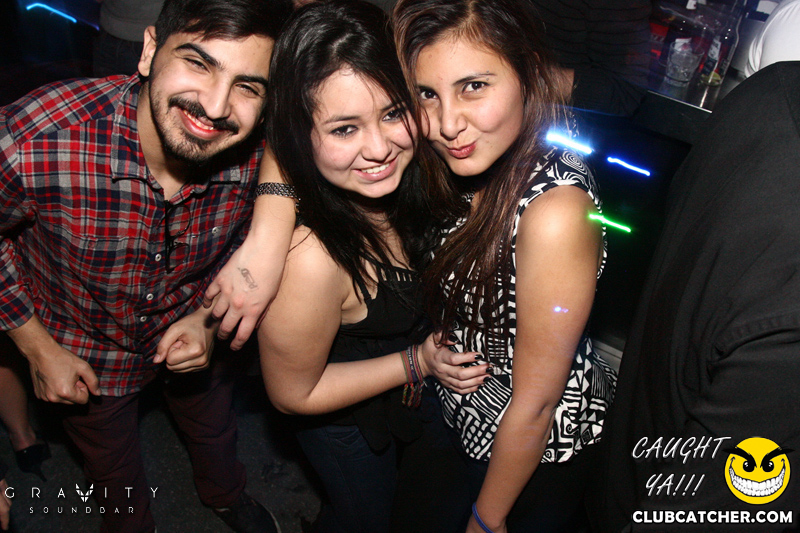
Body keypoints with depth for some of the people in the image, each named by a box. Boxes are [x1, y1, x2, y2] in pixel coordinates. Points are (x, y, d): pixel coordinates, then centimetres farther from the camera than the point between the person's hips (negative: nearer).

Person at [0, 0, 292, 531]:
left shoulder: (258, 151, -29)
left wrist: (208, 316, -18)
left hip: (190, 330, 2)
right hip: (84, 348, -1)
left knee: (216, 429, 31)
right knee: (114, 471, 27)